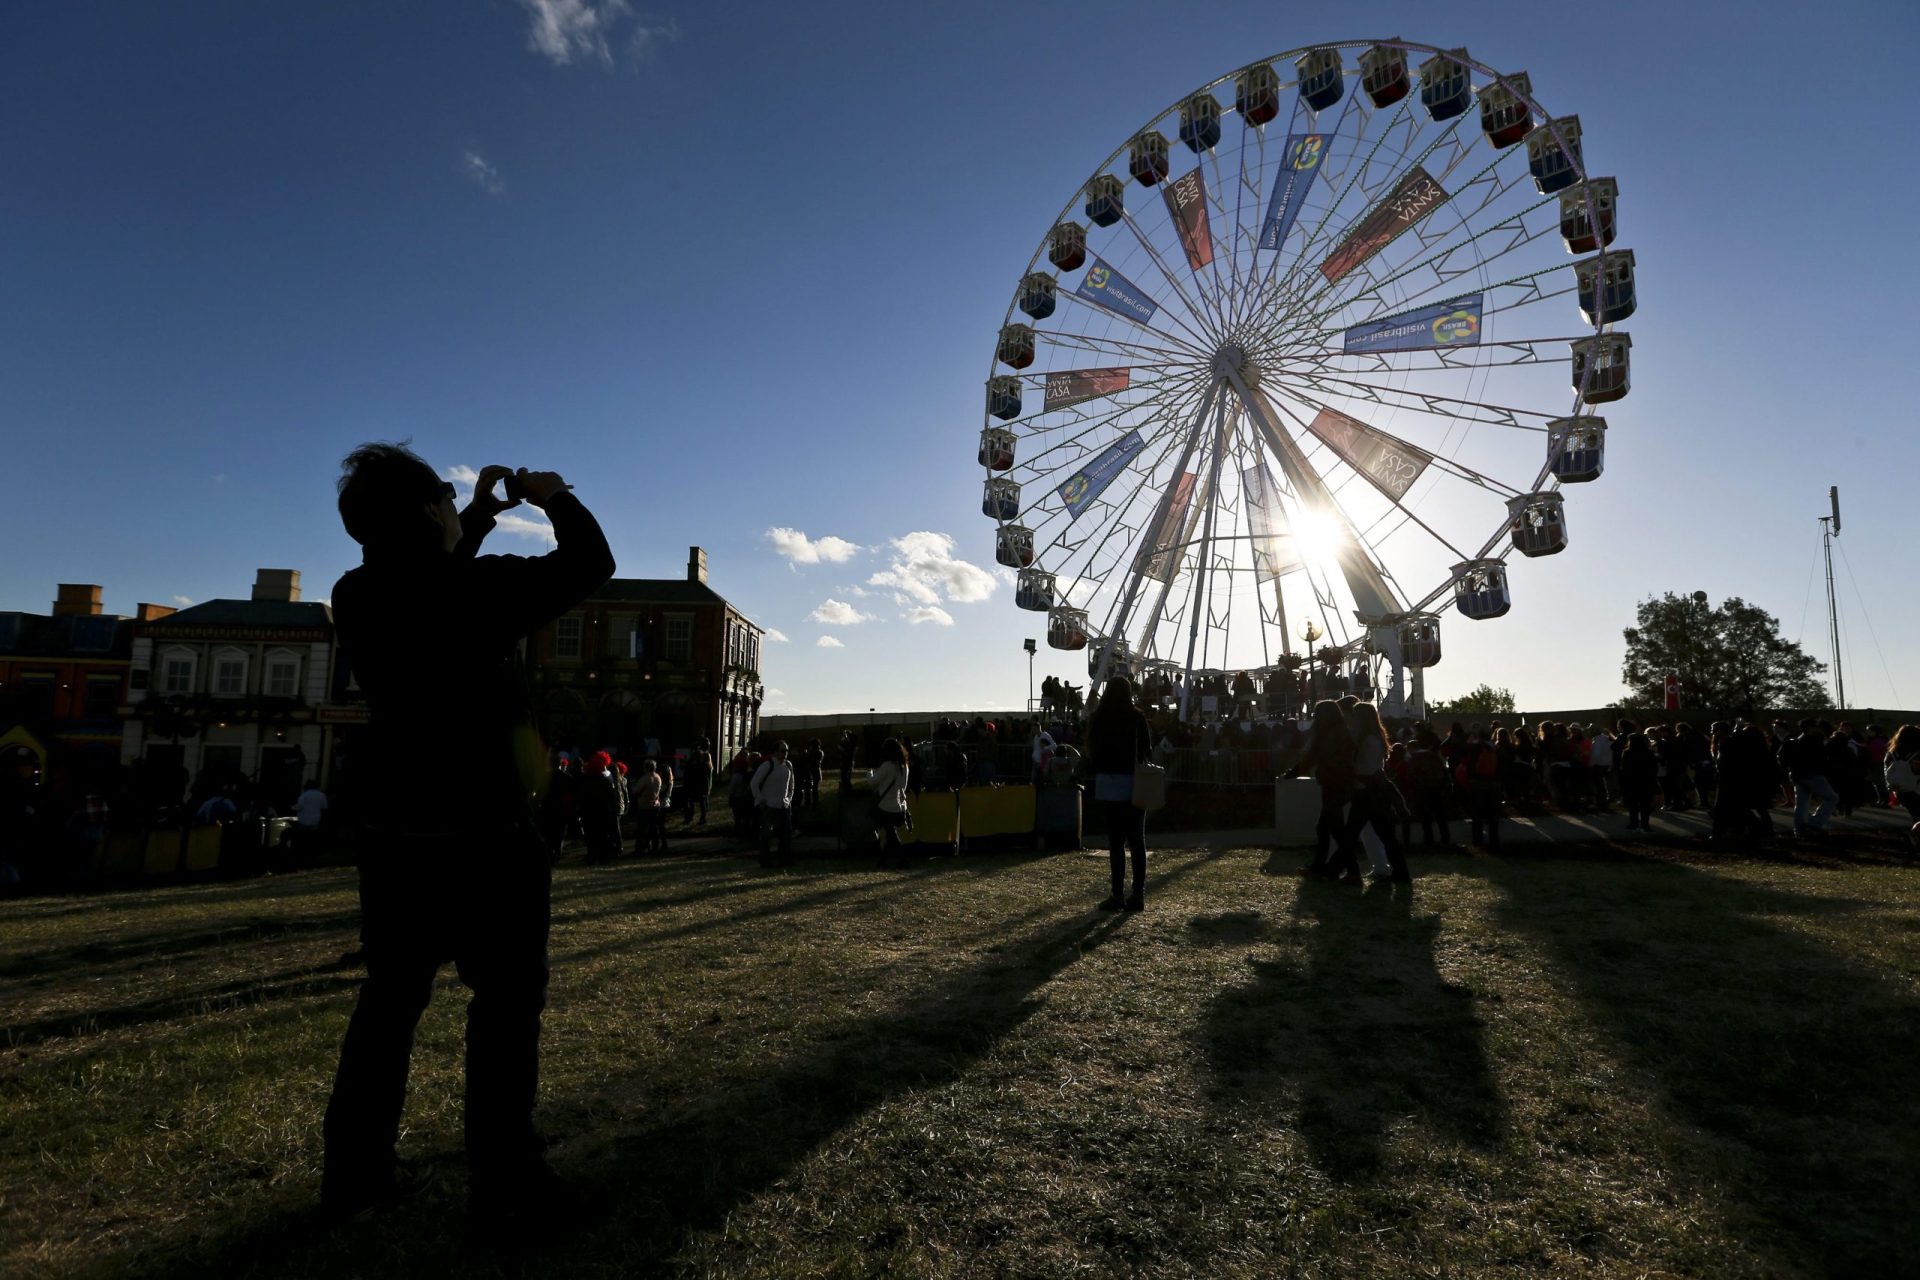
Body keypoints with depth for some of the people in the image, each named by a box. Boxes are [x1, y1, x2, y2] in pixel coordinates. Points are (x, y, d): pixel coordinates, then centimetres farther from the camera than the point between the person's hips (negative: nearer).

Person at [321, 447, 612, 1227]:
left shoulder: (357, 597, 2)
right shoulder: (476, 587, -18)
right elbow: (590, 564, -9)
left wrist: (475, 525, 20)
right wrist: (555, 498, 6)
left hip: (393, 830, 7)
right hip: (483, 832, -7)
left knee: (390, 996, 18)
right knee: (507, 998, 4)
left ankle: (354, 1170, 28)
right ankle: (503, 1184, 11)